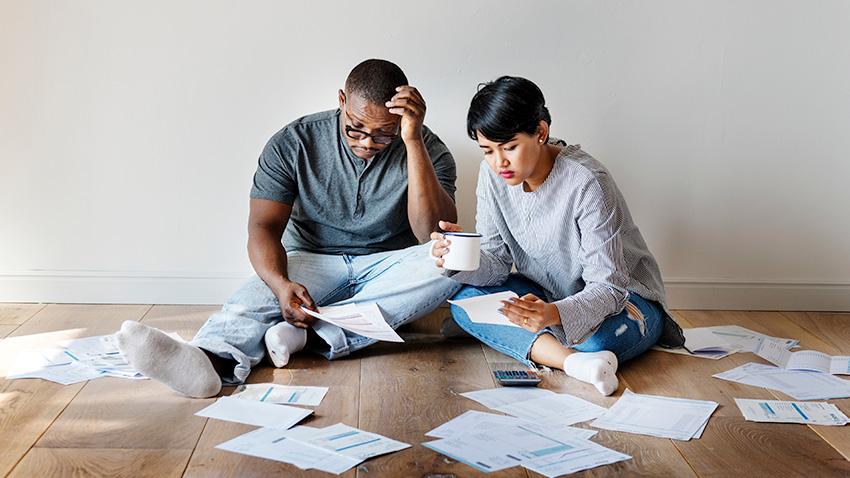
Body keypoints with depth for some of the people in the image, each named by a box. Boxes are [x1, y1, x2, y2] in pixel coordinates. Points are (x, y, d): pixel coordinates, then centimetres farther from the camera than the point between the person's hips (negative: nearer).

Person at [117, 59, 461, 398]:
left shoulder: (427, 150, -8)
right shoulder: (294, 143, -7)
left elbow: (436, 235, -21)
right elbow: (264, 226, -12)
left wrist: (413, 142, -29)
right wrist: (280, 283, -35)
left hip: (387, 269, 0)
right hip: (313, 260, 0)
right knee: (258, 295, -31)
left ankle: (311, 334, -39)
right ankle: (212, 359, -65)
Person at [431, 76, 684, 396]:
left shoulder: (587, 183, -26)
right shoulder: (492, 175, -9)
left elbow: (608, 287, -28)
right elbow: (496, 265, -7)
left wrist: (555, 314, -49)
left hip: (622, 297, -5)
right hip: (549, 297, 6)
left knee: (601, 338, -40)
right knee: (466, 300, -21)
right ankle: (573, 360, -33)